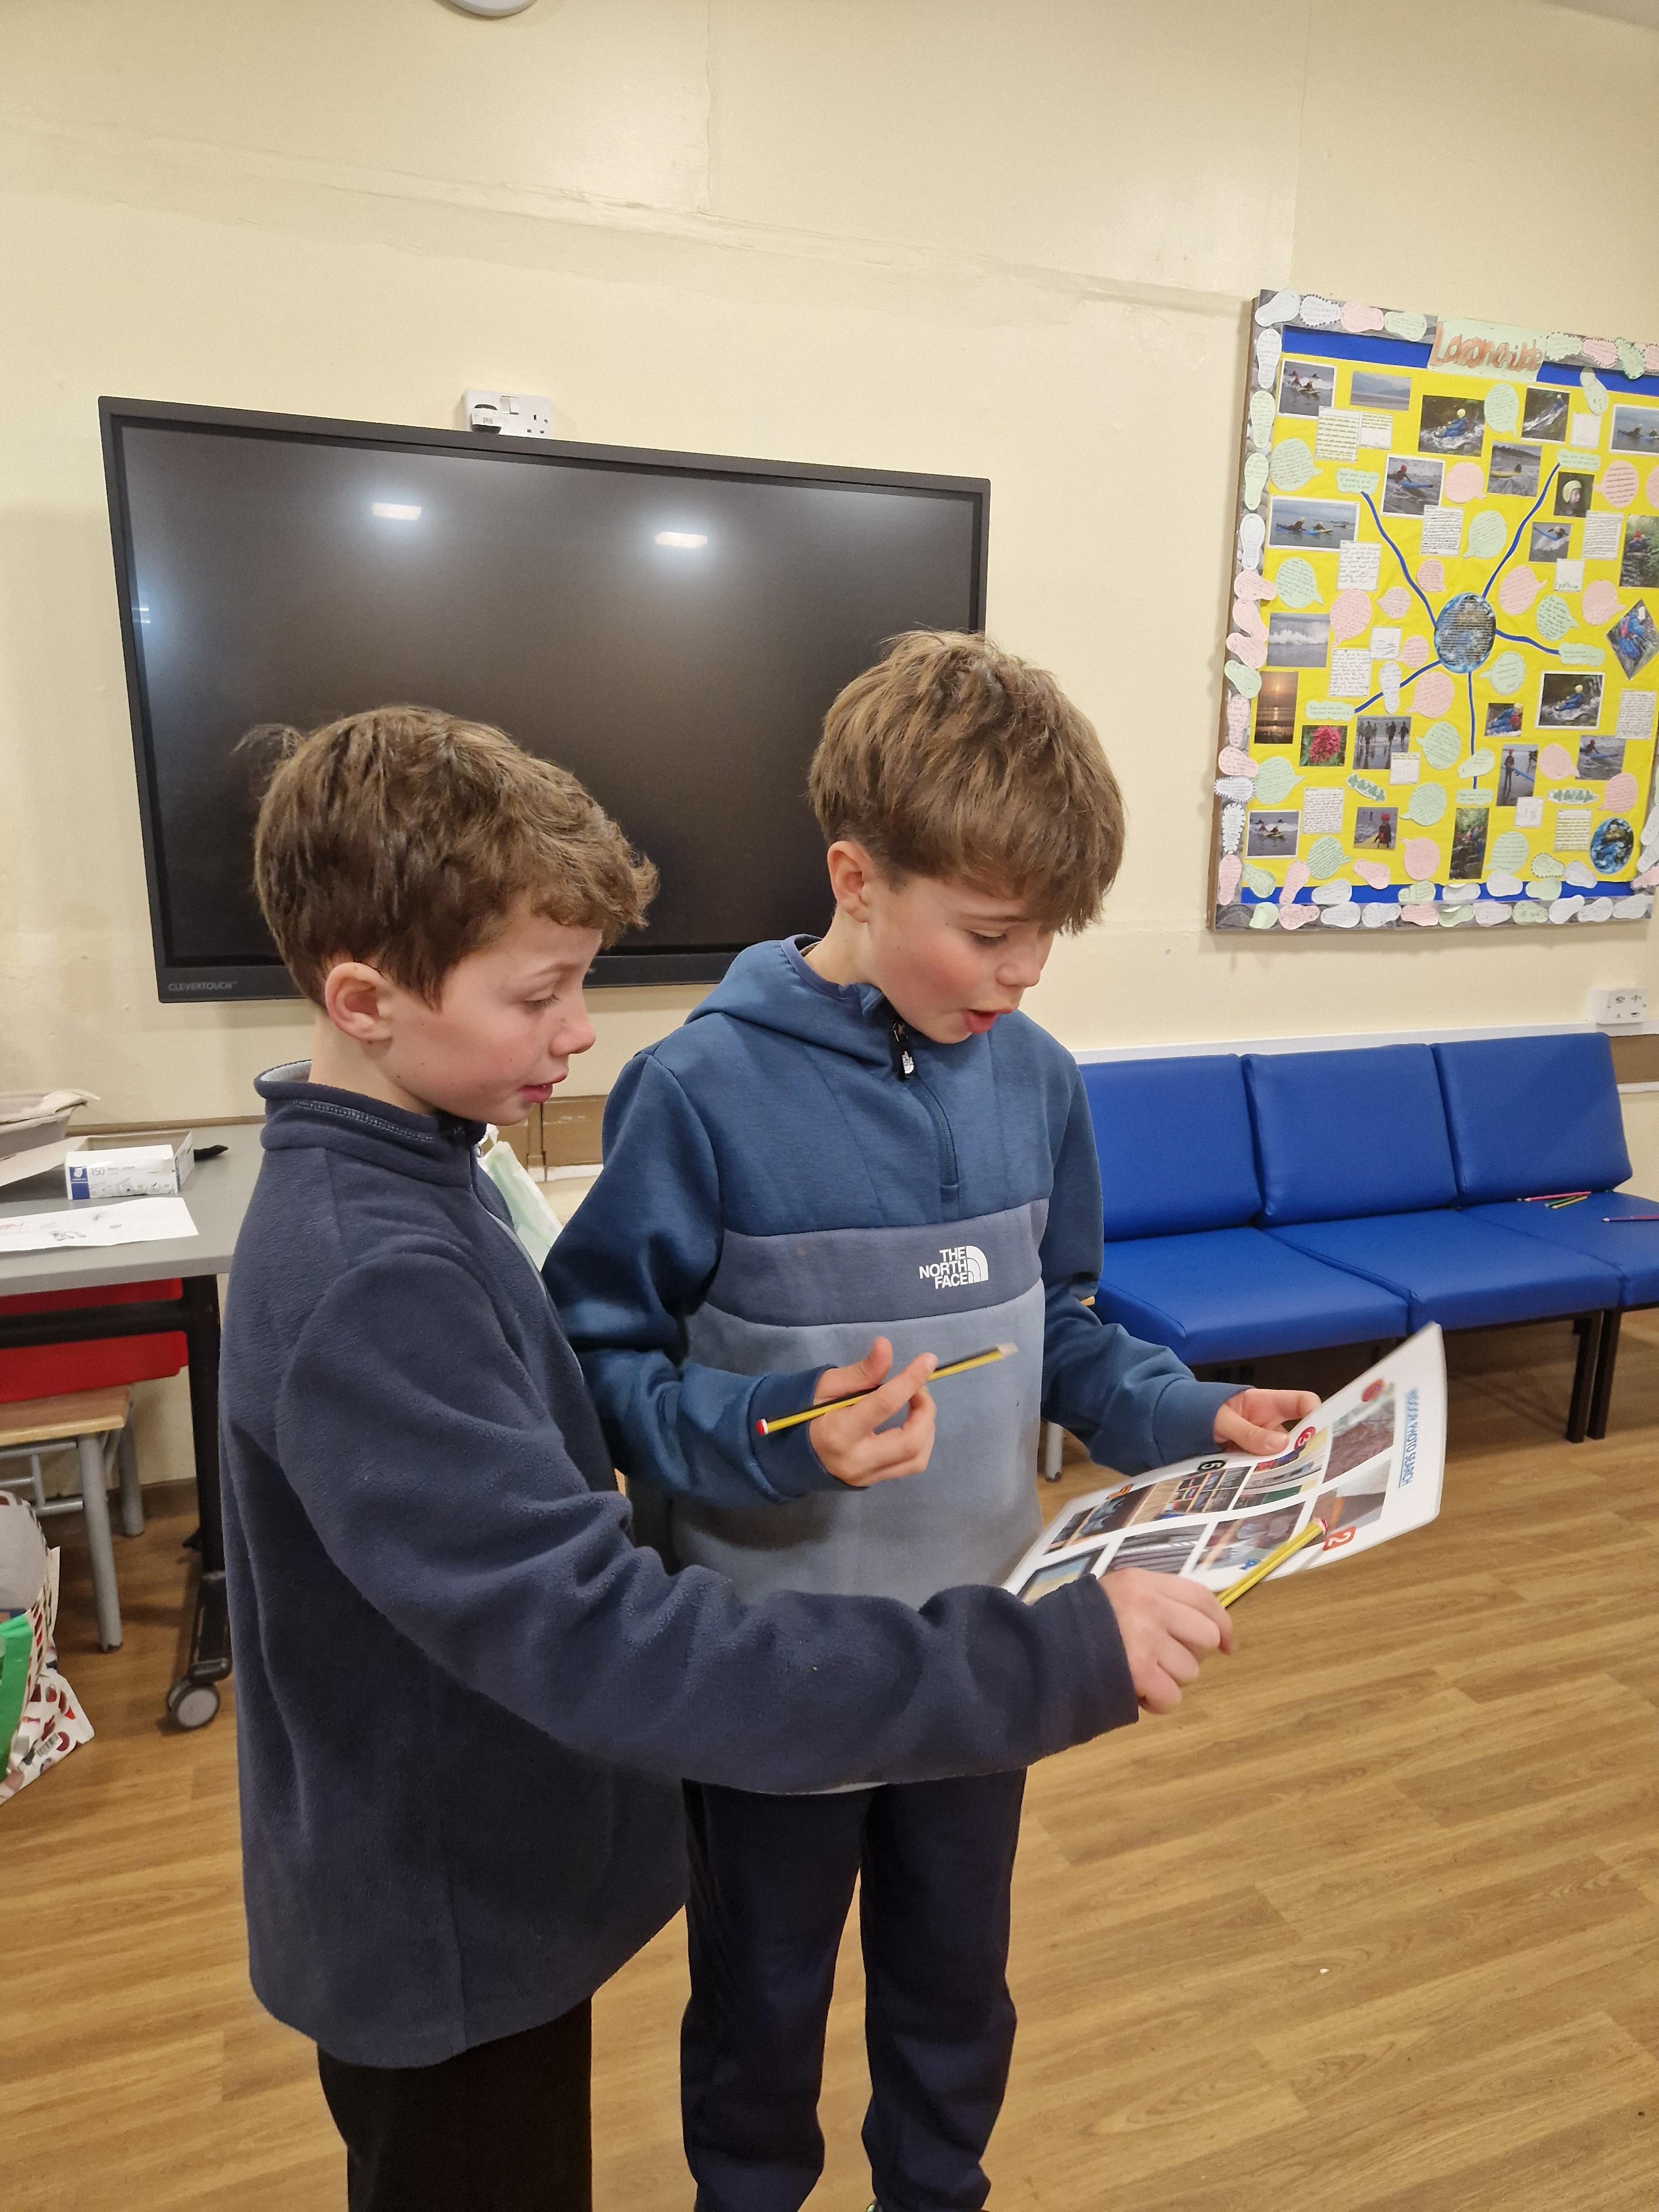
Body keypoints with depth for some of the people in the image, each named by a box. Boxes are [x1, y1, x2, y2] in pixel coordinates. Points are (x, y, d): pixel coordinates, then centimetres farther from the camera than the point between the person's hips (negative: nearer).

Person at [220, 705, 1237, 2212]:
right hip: (445, 1924, -8)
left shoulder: (408, 1179, -3)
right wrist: (1062, 1663, -37)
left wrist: (780, 1435, -18)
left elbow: (545, 1450, -1)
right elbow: (607, 1640, -39)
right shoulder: (366, 1281, -34)